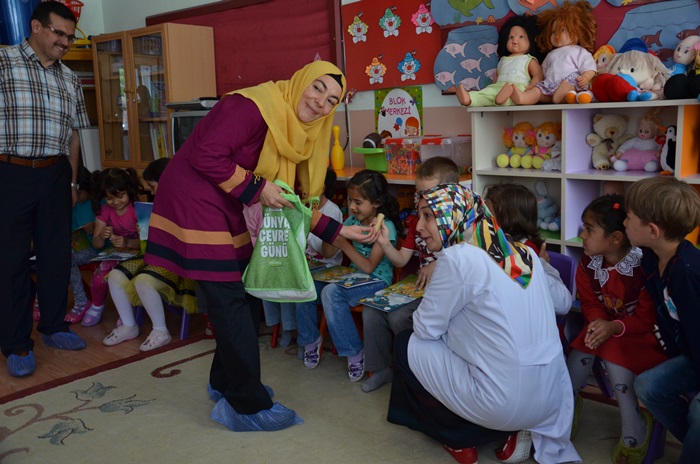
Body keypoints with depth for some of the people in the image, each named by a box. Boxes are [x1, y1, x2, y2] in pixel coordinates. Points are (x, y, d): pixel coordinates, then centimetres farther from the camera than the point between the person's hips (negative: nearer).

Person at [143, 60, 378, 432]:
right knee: (229, 301, -8)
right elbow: (206, 155, -25)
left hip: (227, 211, 10)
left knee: (247, 294, 11)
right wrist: (256, 188, -20)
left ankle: (225, 383, 29)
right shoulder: (253, 106, -19)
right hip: (194, 202, -9)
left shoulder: (296, 132, 9)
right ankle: (249, 407, 3)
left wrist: (338, 231, 3)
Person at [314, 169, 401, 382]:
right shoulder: (352, 220, 6)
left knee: (331, 292, -31)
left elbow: (368, 267, -19)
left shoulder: (386, 227, -13)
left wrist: (343, 243, -22)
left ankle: (354, 352, -16)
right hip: (352, 277, 7)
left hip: (377, 282, -6)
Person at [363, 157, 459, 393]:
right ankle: (382, 367, 13)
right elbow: (401, 260, 10)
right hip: (419, 288, 8)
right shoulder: (418, 222, 13)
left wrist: (438, 264, -25)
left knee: (397, 316, -25)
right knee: (371, 313, -5)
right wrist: (385, 243, -8)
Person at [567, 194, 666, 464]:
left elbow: (647, 319, -16)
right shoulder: (589, 261, -8)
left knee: (614, 359, -27)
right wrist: (597, 321, -19)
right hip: (607, 324, 5)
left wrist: (615, 328, -31)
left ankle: (635, 431, -4)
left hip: (640, 331, -5)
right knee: (580, 352, -20)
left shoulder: (644, 266, -26)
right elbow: (590, 303, 2)